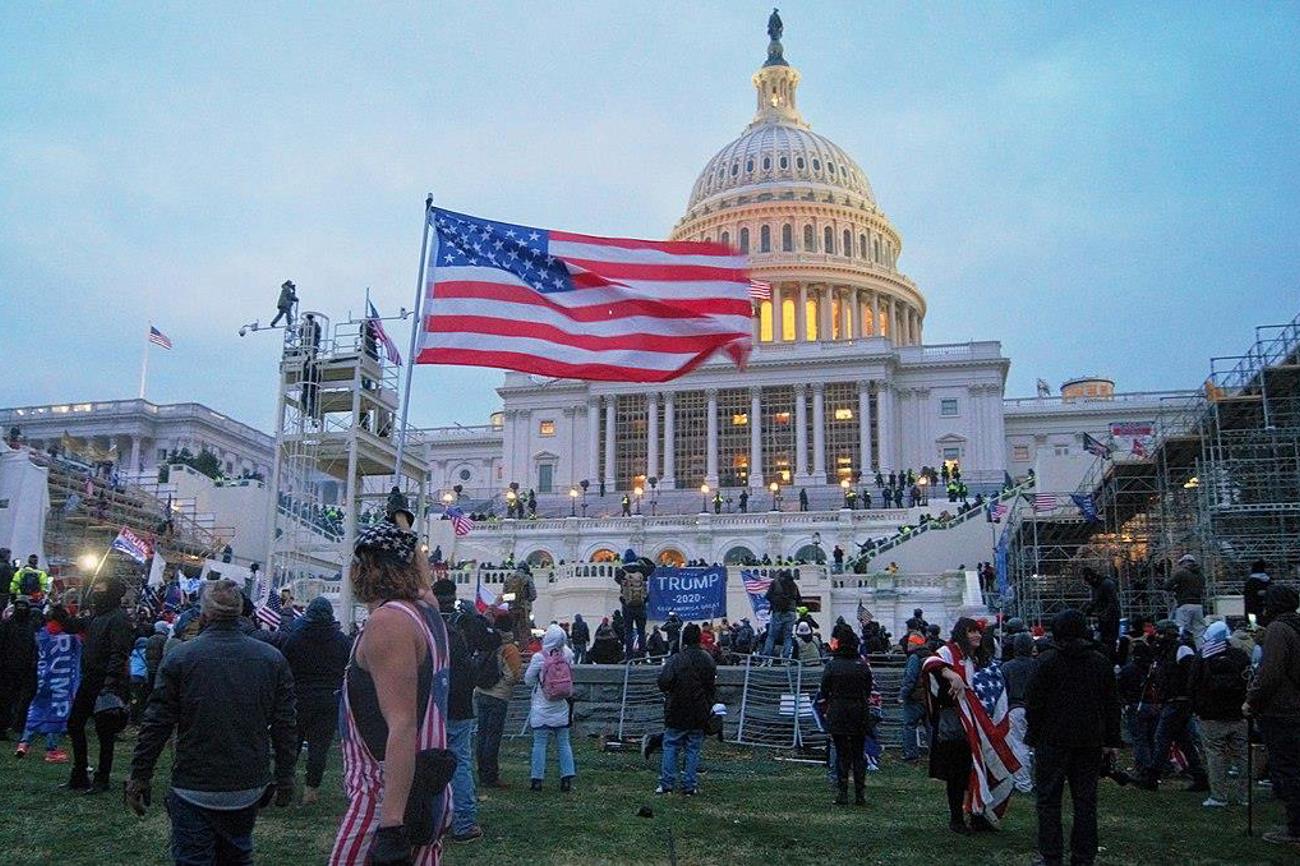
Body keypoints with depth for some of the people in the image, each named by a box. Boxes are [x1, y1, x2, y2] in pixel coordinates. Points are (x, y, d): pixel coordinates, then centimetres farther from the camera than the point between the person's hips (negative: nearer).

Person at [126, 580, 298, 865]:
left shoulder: (180, 658, -9)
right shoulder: (272, 659, -2)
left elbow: (156, 724, -7)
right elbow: (285, 726, 0)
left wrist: (139, 777, 3)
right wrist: (285, 778, 9)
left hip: (194, 788, -3)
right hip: (249, 788, 3)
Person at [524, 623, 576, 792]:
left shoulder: (538, 657, -15)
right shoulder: (567, 655, -7)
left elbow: (528, 680, -4)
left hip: (541, 711, -3)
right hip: (562, 710, 3)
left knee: (540, 744, 5)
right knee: (564, 744, 10)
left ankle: (537, 779, 6)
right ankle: (567, 779, 9)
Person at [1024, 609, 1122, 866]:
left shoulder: (1048, 660, -8)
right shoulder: (1101, 662, 6)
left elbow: (1033, 701, -8)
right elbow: (1112, 705, 10)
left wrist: (1033, 734, 2)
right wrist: (1112, 741, 15)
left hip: (1053, 740, -4)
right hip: (1090, 741, 4)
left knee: (1049, 799, 3)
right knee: (1086, 800, 10)